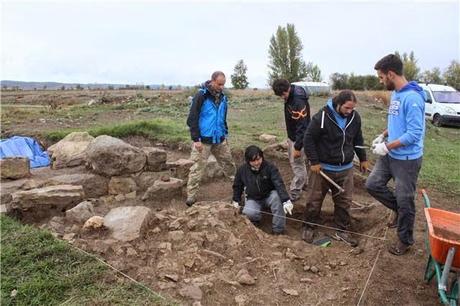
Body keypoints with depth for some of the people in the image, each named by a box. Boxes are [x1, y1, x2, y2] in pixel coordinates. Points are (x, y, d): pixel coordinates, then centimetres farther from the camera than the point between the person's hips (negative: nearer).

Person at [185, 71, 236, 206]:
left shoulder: (222, 97, 8)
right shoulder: (201, 96, -12)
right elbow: (192, 118, -14)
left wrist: (225, 133, 16)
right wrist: (196, 139, -17)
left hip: (220, 140, 6)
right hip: (203, 140, -6)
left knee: (228, 162, 15)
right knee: (197, 168, -4)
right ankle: (191, 196, 5)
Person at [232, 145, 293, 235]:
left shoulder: (270, 167, -20)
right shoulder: (242, 170, -12)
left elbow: (279, 184, -32)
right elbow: (237, 186, 7)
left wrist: (286, 200, -45)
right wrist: (236, 200, 7)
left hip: (269, 196, -1)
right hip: (253, 199, 1)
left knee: (277, 196, -36)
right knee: (249, 213, -32)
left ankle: (278, 230, -23)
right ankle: (256, 219, 9)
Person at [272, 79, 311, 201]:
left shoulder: (299, 102, -29)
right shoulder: (289, 96, 1)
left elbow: (302, 126, -28)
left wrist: (298, 147, -25)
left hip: (298, 139, -10)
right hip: (292, 136, 10)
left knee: (297, 164, 0)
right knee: (294, 161, 22)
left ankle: (294, 193, 11)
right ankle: (303, 182, 41)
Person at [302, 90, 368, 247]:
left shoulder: (355, 117, -1)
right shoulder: (322, 117, -19)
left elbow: (358, 139, 14)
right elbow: (308, 139, -14)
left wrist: (363, 159, 18)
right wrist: (314, 162, -14)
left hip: (346, 169, 5)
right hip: (323, 167, -4)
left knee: (344, 201, 10)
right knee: (315, 199, 6)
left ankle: (343, 231, 26)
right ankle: (308, 227, 26)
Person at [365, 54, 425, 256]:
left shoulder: (412, 98, -23)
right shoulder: (395, 94, 6)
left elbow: (414, 133, -25)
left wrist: (387, 146, -21)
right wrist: (383, 135, 7)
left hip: (407, 159, -8)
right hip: (390, 155, 9)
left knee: (404, 201, 6)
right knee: (372, 184, 10)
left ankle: (405, 240, 27)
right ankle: (399, 209, 32)